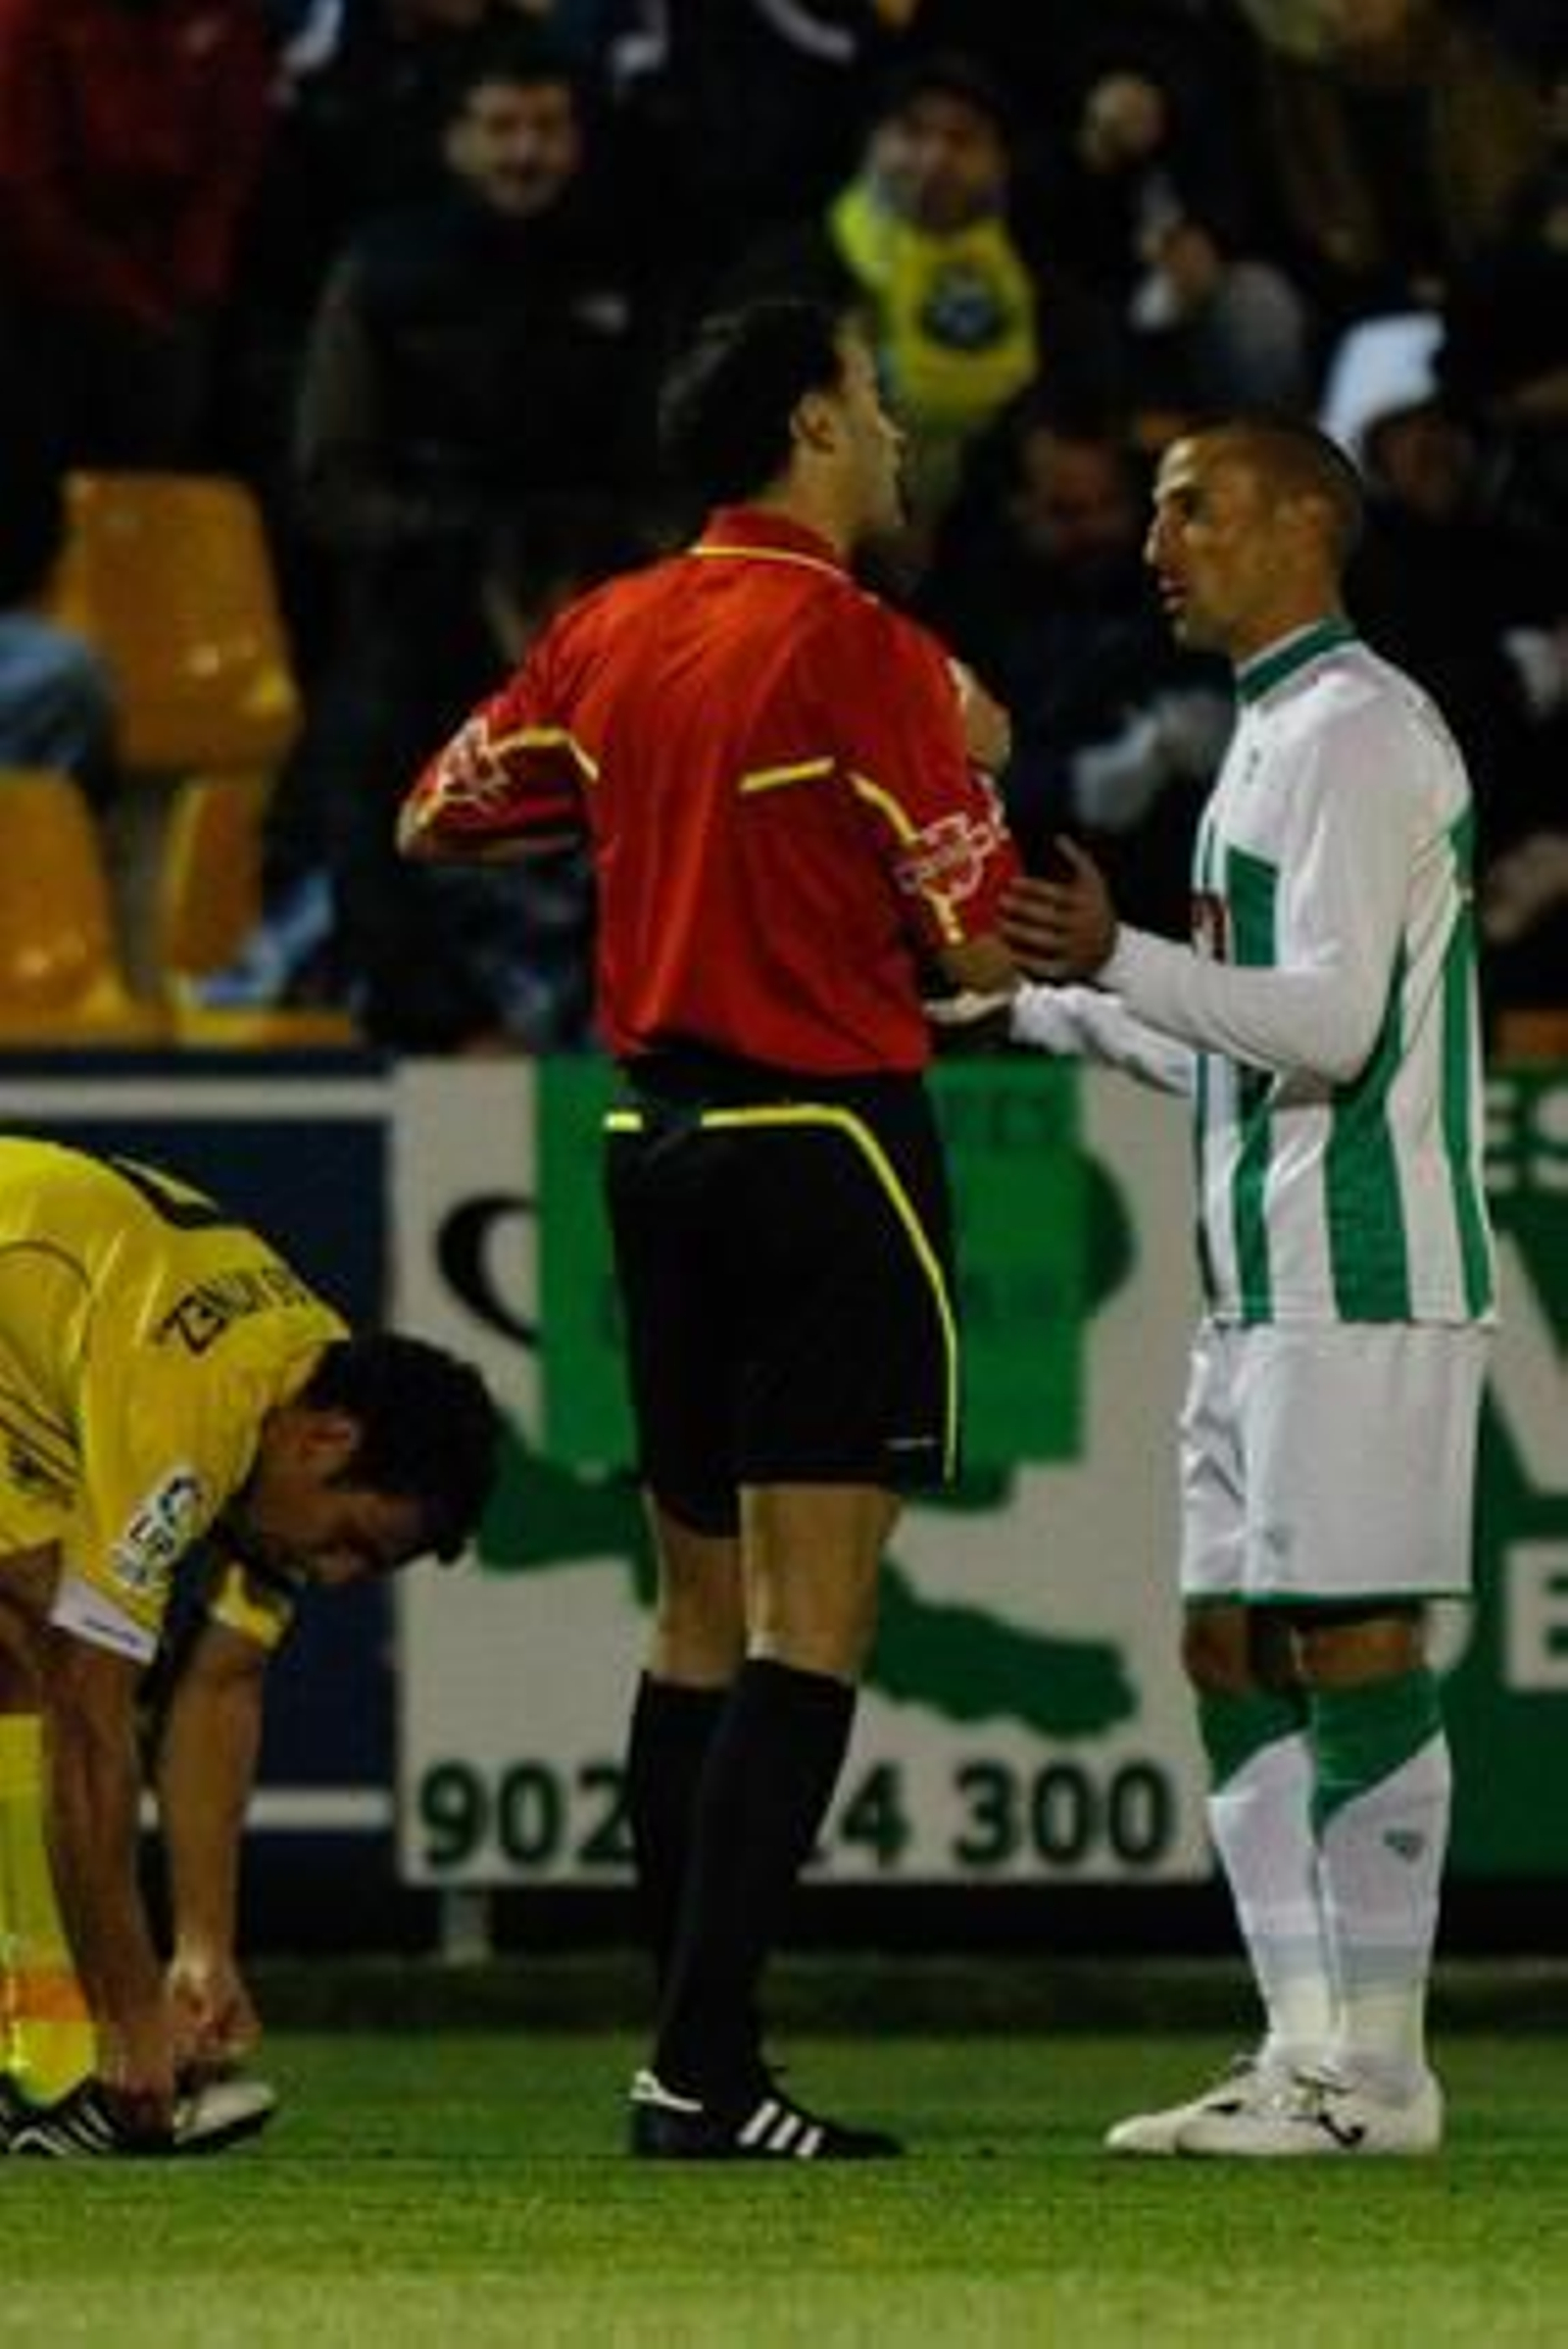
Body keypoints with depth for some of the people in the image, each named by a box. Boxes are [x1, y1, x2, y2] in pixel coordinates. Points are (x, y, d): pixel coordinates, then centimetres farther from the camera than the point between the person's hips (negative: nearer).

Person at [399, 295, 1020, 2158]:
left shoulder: (610, 632, 7)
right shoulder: (860, 654, -13)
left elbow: (434, 820, 20)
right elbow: (984, 948, -11)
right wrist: (969, 761, 6)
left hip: (656, 1144, 7)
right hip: (828, 1147, -7)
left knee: (697, 1616, 14)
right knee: (808, 1631, -7)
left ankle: (689, 2051, 18)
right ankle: (704, 2071, -14)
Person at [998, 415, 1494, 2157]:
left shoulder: (1353, 733, -11)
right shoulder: (1273, 735, 20)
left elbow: (1332, 1024, -19)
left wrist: (1120, 958, -25)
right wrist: (1035, 998, 26)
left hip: (1358, 1273, -10)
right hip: (1266, 1280, 10)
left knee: (1354, 1648, -8)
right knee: (1233, 1648, 9)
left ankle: (1378, 2072, -6)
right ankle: (1304, 2057, 11)